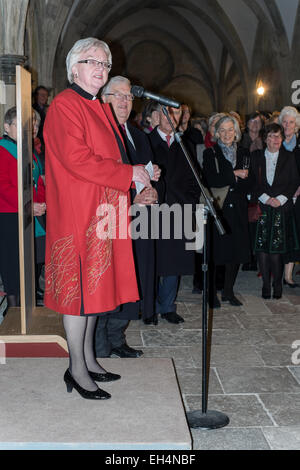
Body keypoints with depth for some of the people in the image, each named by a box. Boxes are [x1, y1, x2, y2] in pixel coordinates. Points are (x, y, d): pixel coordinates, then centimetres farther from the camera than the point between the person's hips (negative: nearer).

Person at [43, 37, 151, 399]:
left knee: (95, 285, 13)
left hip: (101, 212, 9)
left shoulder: (100, 108, 19)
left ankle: (89, 359, 24)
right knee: (79, 286, -3)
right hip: (77, 211, -9)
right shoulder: (64, 105, -10)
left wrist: (137, 179, 8)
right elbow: (76, 159, -21)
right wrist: (129, 173, -16)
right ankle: (77, 369, 9)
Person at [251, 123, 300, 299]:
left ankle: (277, 285, 11)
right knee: (262, 247, -3)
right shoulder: (256, 156, 9)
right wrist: (265, 198, -8)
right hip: (262, 207, 1)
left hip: (282, 208, 0)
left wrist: (281, 199, -7)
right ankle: (266, 285, 7)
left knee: (277, 248, -4)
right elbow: (253, 181, 4)